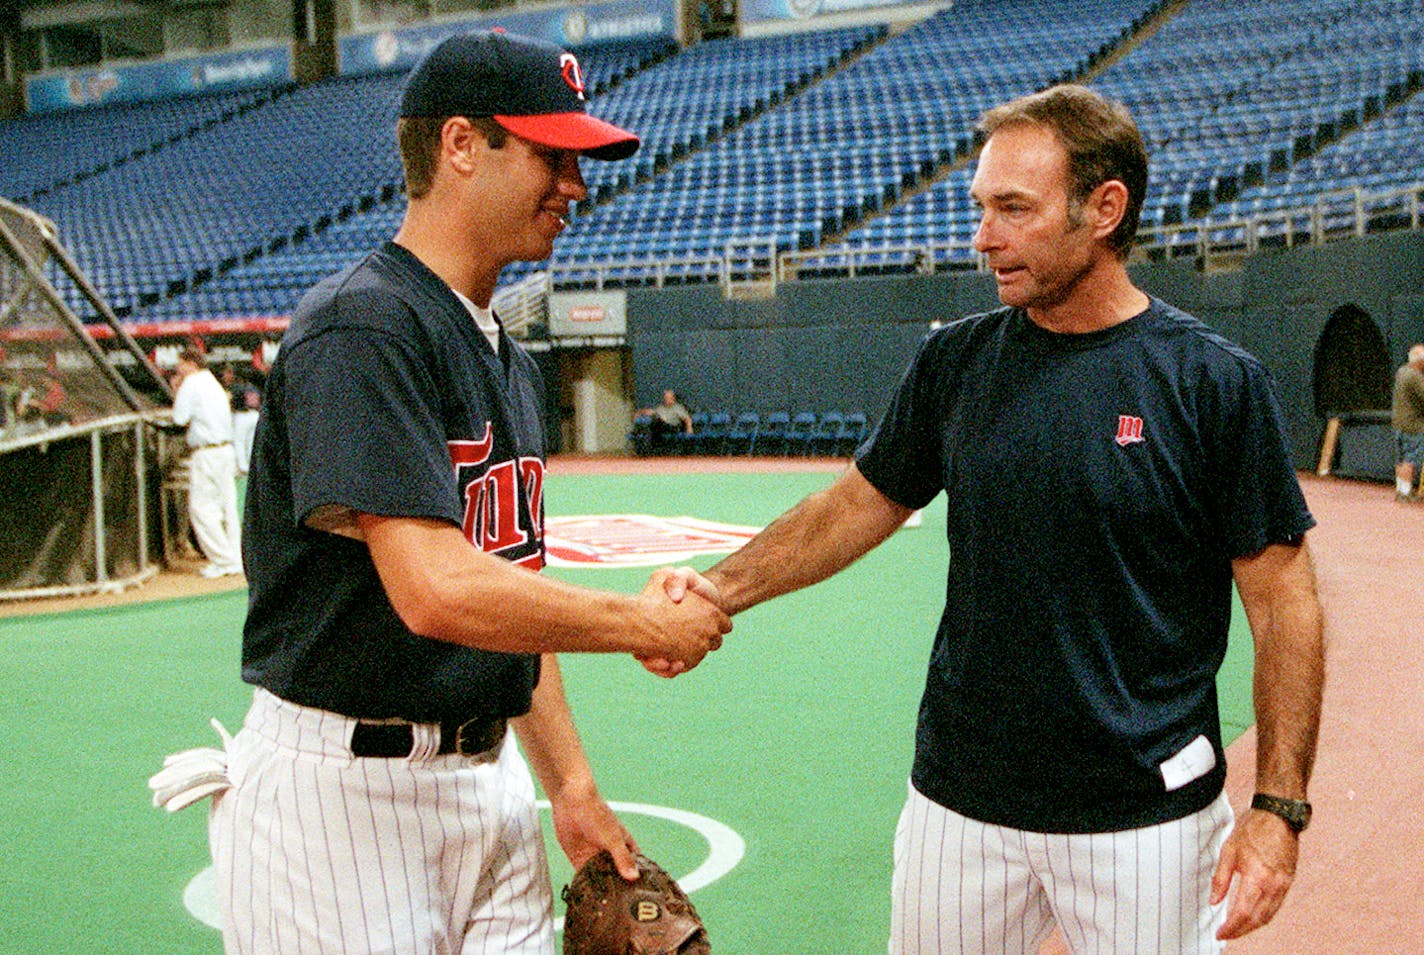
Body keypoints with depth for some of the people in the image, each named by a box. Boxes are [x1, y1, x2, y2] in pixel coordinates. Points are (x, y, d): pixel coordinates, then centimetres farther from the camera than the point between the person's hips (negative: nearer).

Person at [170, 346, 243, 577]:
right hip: (226, 449, 8)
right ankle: (235, 560, 10)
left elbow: (179, 418, -11)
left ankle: (223, 561, -5)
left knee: (201, 507, -3)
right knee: (227, 505, 9)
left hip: (206, 453, -8)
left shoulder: (191, 384, -8)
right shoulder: (213, 383, 19)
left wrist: (175, 392, 4)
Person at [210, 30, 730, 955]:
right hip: (344, 789, -8)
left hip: (492, 774, 9)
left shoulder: (509, 359, 13)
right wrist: (643, 624, -15)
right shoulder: (363, 329, -17)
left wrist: (572, 787, 12)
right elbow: (438, 593, -28)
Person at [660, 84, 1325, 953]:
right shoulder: (956, 361, 1)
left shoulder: (1215, 381, -10)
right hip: (960, 801, 4)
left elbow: (1283, 597, -8)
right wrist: (717, 591, -2)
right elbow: (859, 506, 10)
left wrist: (1279, 807, -12)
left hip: (1149, 814, -3)